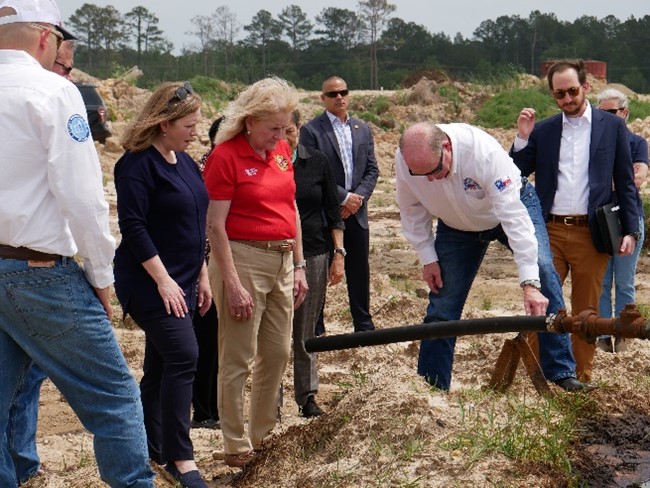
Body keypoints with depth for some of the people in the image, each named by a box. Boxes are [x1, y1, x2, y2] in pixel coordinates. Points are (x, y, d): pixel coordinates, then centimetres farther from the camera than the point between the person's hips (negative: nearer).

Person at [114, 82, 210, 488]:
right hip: (150, 282, -8)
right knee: (183, 356, -15)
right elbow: (133, 226, -19)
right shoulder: (138, 164, -13)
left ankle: (154, 447, 21)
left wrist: (202, 276, 17)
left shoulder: (185, 162, 13)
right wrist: (163, 279, -20)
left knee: (161, 363, 12)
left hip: (181, 282, 8)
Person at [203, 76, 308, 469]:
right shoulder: (226, 155, -11)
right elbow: (215, 227, -13)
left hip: (282, 260, 7)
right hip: (243, 259, -7)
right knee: (238, 359, 0)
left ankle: (263, 434, 28)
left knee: (278, 352, 13)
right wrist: (232, 285, -17)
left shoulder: (282, 150, 10)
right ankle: (237, 448, 11)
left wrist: (299, 266, 13)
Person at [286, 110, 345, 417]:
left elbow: (333, 212, 8)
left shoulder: (317, 163, 5)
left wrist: (339, 254, 3)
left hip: (313, 255, 2)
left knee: (306, 332, 8)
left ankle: (307, 396, 18)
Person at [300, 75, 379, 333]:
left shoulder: (362, 129, 12)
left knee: (359, 270, 10)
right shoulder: (311, 130, -5)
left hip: (357, 212, 5)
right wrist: (343, 197, -14)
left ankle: (364, 324, 21)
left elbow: (372, 169, 10)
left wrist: (358, 197, -6)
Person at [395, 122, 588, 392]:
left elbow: (514, 217, -42)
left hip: (512, 205, -3)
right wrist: (427, 258, -9)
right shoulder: (404, 161, -28)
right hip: (457, 226, 3)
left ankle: (561, 374, -18)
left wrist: (529, 284, -46)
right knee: (441, 307, -1)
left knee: (543, 271, -24)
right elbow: (412, 210, -7)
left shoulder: (483, 152, -40)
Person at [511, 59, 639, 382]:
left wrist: (630, 230, -2)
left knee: (586, 312, 7)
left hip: (590, 234, -1)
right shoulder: (542, 130, 10)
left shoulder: (612, 126, 6)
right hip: (550, 232, 1)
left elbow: (625, 182, 6)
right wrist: (522, 138, -6)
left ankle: (582, 380, 17)